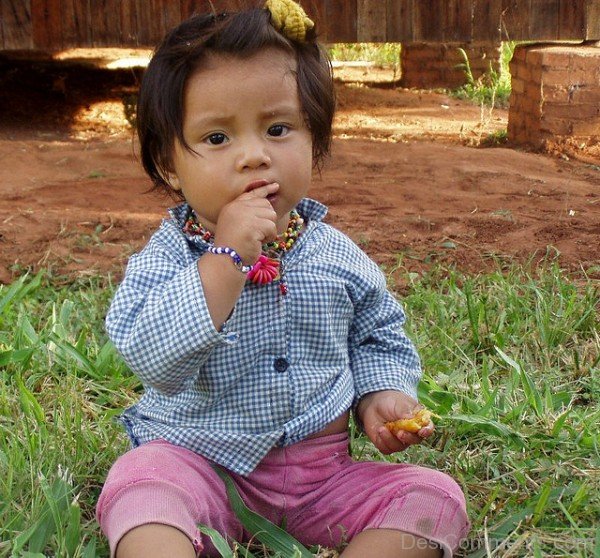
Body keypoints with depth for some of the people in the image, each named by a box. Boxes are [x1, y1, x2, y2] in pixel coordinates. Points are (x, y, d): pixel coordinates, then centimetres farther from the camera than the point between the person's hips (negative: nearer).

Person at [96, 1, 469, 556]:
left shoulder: (335, 255, 1)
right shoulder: (167, 257, -10)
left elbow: (378, 337, 17)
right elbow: (152, 357, -28)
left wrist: (381, 395, -4)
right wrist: (226, 257, -31)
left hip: (322, 465, 4)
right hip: (202, 462, -3)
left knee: (435, 497, -14)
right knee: (138, 483, -32)